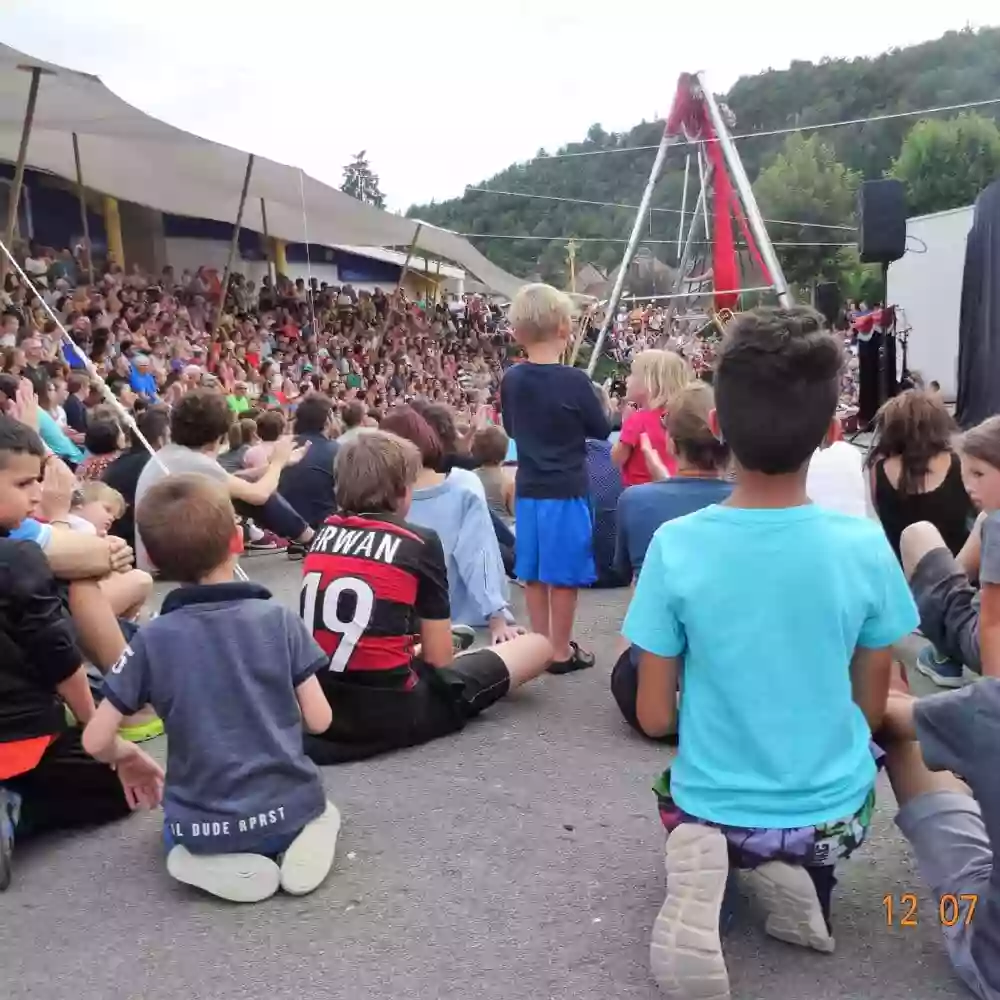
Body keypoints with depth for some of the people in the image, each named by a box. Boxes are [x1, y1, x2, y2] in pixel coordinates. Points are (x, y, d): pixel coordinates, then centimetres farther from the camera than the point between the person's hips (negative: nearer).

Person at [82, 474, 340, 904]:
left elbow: (96, 741, -6)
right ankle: (305, 838, 2)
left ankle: (216, 863, 2)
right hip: (290, 806, 1)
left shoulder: (151, 639, -10)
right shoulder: (279, 618, -10)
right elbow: (319, 720, -6)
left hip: (206, 825, 0)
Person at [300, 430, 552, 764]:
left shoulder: (323, 534, 5)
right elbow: (438, 659, -5)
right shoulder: (419, 543, -10)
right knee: (538, 646, 4)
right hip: (391, 714, -7)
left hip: (321, 706, 7)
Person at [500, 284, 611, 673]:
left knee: (533, 572, 13)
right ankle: (561, 650, 13)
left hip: (528, 488, 6)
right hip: (566, 490, -5)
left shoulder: (511, 380, 0)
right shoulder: (574, 381, -15)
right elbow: (602, 429, -3)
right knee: (564, 574, 4)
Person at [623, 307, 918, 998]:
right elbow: (871, 709, -3)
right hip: (833, 812, 2)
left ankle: (707, 867, -1)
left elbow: (655, 717, -11)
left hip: (714, 807, -1)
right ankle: (804, 870, 5)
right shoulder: (865, 547, -16)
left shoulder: (675, 547, -20)